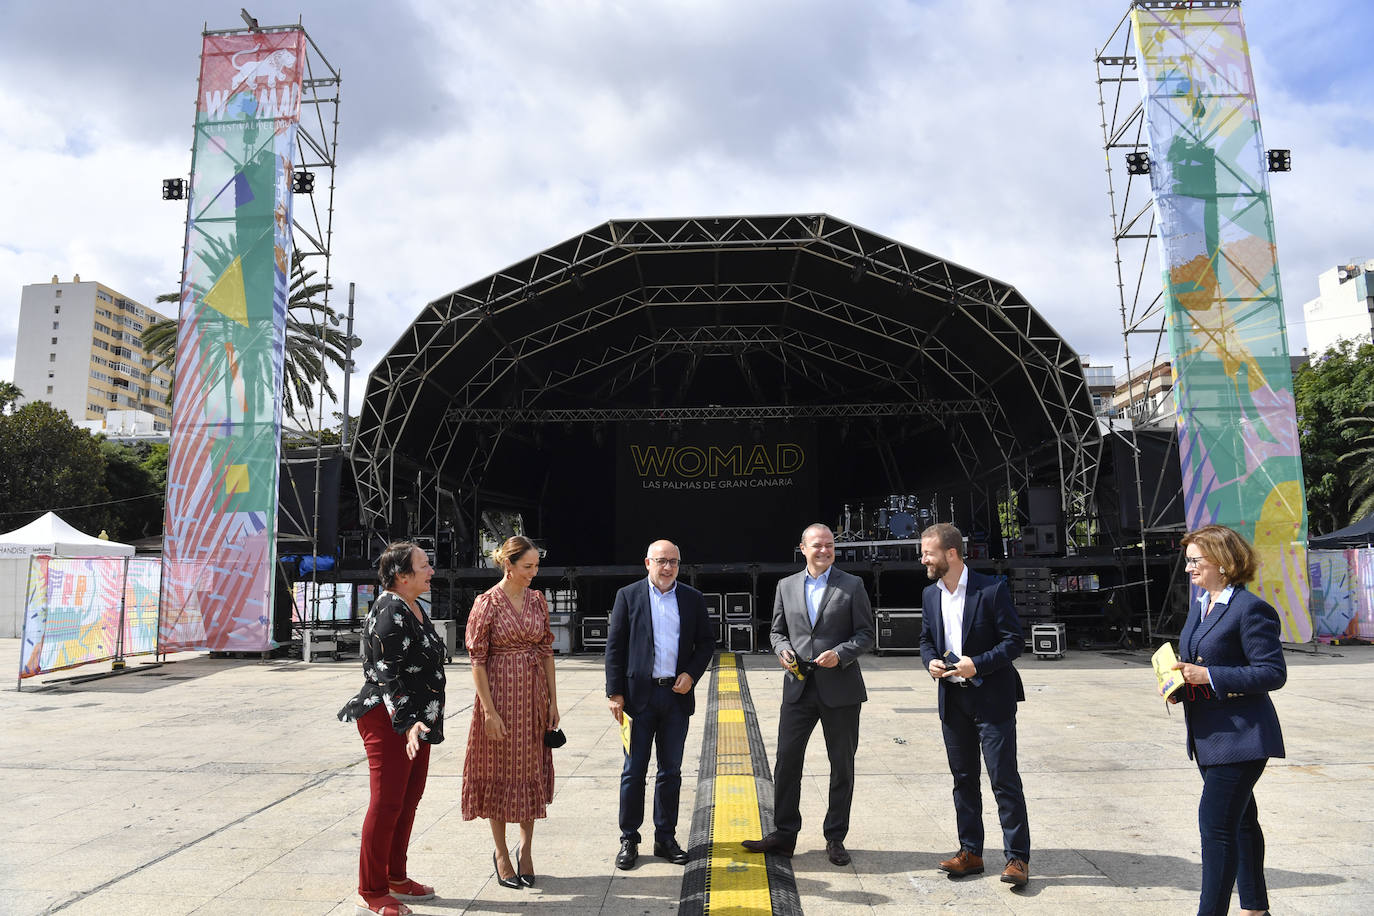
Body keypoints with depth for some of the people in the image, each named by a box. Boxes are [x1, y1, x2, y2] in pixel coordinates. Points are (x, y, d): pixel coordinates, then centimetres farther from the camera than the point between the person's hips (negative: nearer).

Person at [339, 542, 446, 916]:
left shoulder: (413, 608, 12)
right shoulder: (390, 612, -18)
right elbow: (388, 675, -22)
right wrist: (408, 724, -27)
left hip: (417, 720, 10)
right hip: (390, 721, -10)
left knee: (409, 800, 16)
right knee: (387, 804, -2)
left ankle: (396, 878, 29)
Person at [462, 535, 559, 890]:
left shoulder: (537, 600, 3)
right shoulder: (487, 603, -11)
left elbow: (547, 650, 8)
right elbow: (477, 660, -11)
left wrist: (553, 699, 5)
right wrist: (489, 711, -15)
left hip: (534, 694, 5)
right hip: (500, 693, -5)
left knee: (532, 769, 11)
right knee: (500, 771, 7)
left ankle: (525, 847, 28)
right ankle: (501, 852, 23)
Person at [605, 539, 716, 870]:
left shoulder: (693, 599, 7)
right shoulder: (628, 596, 0)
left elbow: (706, 642, 11)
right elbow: (614, 646, -2)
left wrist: (692, 674, -5)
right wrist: (614, 693, -7)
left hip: (677, 695, 2)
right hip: (639, 695, -2)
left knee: (671, 771, 11)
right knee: (634, 771, 5)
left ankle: (665, 838, 23)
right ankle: (629, 840, 18)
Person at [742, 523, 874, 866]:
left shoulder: (852, 586, 1)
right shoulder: (786, 586, 9)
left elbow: (866, 634, -1)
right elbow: (777, 630, 15)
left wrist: (840, 654, -17)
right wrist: (782, 650, -6)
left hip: (840, 690, -2)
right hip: (798, 687, 2)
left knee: (842, 766, 8)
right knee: (786, 761, 3)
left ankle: (835, 838, 22)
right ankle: (784, 835, 16)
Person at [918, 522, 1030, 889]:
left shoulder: (991, 589, -12)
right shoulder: (930, 595, 7)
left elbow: (1015, 640, -10)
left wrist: (978, 664, -21)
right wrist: (930, 661, -4)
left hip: (991, 697, -6)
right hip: (952, 699, 6)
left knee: (1004, 777, -2)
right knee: (963, 778, 12)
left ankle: (1017, 857, 9)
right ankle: (970, 851, 23)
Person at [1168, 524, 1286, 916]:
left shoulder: (1251, 609, -15)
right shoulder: (1199, 606, 12)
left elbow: (1273, 673, -18)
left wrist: (1208, 676, -23)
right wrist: (1181, 682, 3)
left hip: (1240, 735, -9)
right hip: (1210, 736, 9)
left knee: (1215, 821, -9)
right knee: (1239, 821, 19)